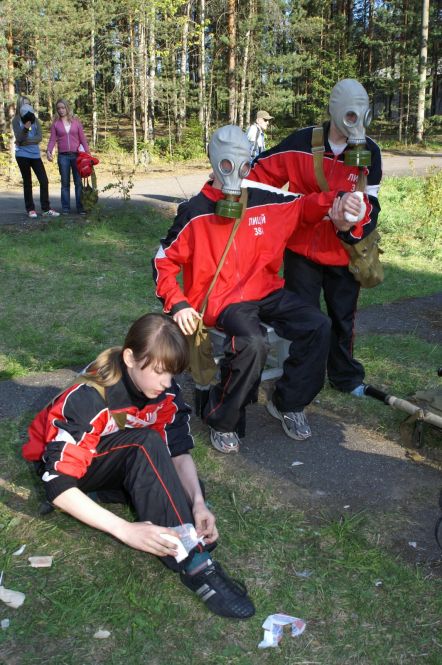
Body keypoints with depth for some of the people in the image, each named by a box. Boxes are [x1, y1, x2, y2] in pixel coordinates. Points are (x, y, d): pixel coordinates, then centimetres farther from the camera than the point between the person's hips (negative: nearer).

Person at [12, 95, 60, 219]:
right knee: (27, 182, 4)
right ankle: (30, 209, 11)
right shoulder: (16, 120, -1)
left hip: (35, 155, 3)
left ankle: (46, 209, 3)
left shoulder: (35, 119, 7)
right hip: (22, 155, -3)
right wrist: (25, 127, -25)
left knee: (44, 181, -3)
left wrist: (25, 141, -13)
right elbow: (19, 138, -11)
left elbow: (39, 138, -3)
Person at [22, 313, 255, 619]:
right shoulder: (88, 399, -34)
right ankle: (194, 563, -38)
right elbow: (59, 487, -36)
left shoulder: (166, 391, -17)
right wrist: (126, 530, -45)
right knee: (146, 443, -37)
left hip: (123, 460, 6)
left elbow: (179, 453, -15)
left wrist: (197, 503, -34)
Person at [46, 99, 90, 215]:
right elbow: (52, 139, 1)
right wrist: (49, 151, -17)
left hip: (77, 155, 0)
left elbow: (82, 138, 6)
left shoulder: (76, 121, 7)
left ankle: (80, 207, 4)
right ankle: (65, 208, 7)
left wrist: (88, 153, -3)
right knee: (65, 183, 4)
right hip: (63, 156, 0)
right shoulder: (55, 123, 6)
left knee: (79, 182, 0)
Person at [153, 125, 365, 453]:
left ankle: (288, 404, 7)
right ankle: (222, 421, -10)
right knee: (253, 343, -34)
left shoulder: (266, 201, 5)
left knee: (318, 326, -13)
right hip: (221, 299, -5)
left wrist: (337, 202, -4)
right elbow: (164, 262, -1)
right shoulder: (194, 212, -5)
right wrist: (178, 304, -14)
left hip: (266, 291, 5)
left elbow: (306, 205, 18)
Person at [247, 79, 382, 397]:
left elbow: (371, 204, -7)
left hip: (344, 253, 2)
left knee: (344, 318, 16)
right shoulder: (302, 142, -9)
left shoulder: (370, 151, -4)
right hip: (302, 249, -1)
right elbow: (262, 171, -2)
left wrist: (354, 224, -25)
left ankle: (345, 374, 37)